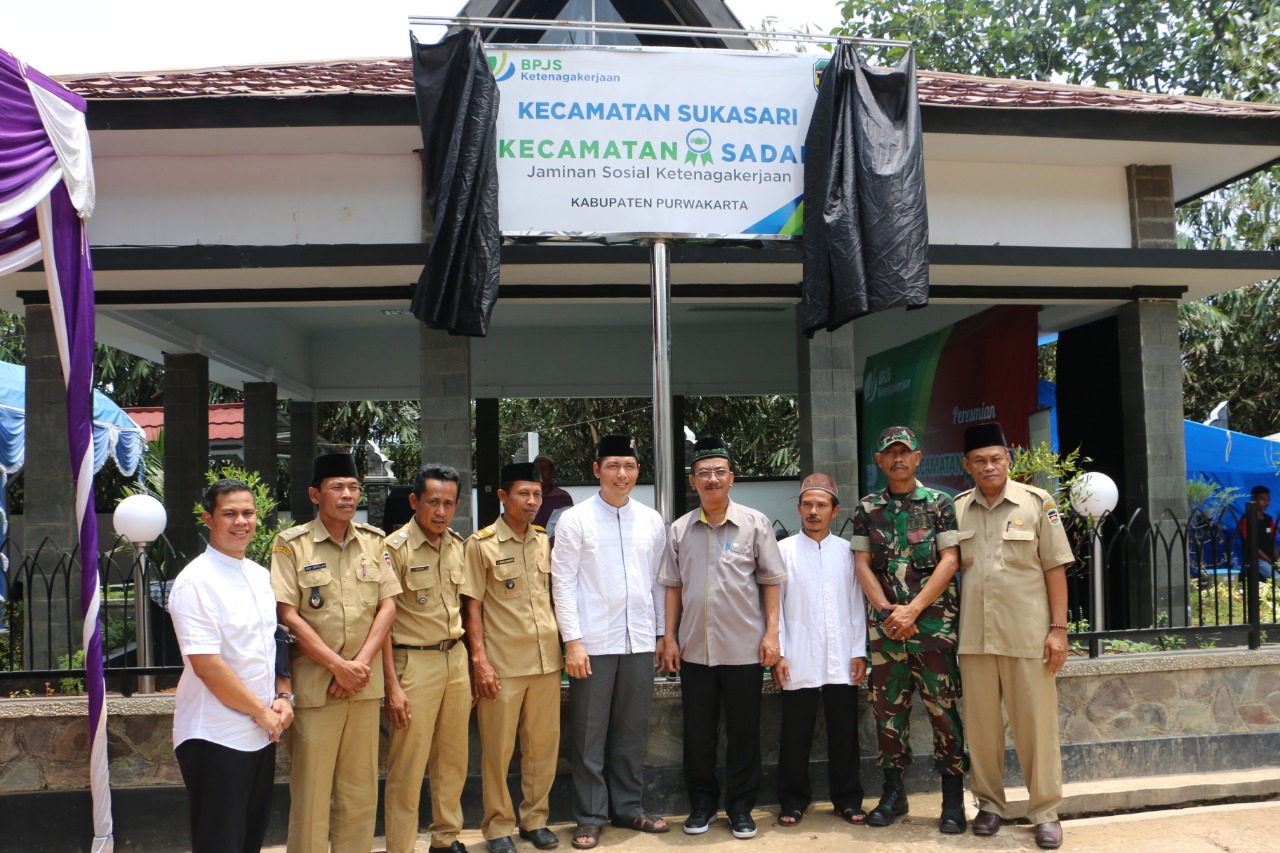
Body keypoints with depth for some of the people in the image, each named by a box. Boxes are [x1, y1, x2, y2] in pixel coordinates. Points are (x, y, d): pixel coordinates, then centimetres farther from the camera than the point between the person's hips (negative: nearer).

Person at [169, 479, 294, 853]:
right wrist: (261, 712, -13)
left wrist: (283, 697, 1)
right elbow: (206, 665, -20)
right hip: (216, 738, -7)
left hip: (262, 735, 7)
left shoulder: (261, 576, 10)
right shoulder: (196, 581, -14)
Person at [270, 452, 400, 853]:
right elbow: (288, 616, -9)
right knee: (311, 792, 3)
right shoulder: (291, 545, -4)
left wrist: (361, 664, -8)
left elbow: (388, 605, 5)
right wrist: (338, 665, -13)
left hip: (365, 683, 4)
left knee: (360, 790, 10)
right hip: (314, 684, -4)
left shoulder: (374, 541, 8)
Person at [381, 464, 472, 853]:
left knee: (453, 761, 15)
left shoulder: (458, 546, 7)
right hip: (414, 663, -6)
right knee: (407, 766, 1)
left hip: (455, 660, 6)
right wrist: (392, 685, -15)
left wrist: (469, 662, 12)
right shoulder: (395, 548, -11)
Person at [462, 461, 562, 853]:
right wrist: (479, 660, -10)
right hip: (502, 664, -4)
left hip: (546, 659, 4)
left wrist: (564, 645, 11)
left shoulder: (545, 541, 8)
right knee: (498, 750, 4)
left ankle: (535, 819, 26)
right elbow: (472, 605, -5)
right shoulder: (481, 543, -5)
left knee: (543, 746, 10)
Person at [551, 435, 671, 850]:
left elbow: (659, 581, 12)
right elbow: (563, 582, -6)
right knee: (589, 734, 6)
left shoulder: (652, 521, 8)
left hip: (639, 642, 3)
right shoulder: (575, 519, -3)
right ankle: (590, 816, 19)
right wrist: (572, 641, -11)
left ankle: (628, 806, 29)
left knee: (633, 731, 13)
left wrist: (660, 634, 10)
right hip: (593, 642, -3)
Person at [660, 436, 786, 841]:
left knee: (743, 733, 8)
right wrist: (670, 638, 5)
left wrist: (771, 633, -5)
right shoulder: (680, 529, 5)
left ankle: (740, 807, 23)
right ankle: (702, 804, 27)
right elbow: (673, 586, 9)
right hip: (694, 649, 2)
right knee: (697, 732, 11)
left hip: (744, 650, -2)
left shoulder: (754, 523, -1)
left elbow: (771, 581, 0)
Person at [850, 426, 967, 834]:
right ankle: (893, 792, 20)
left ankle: (953, 800, 11)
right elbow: (863, 565, 6)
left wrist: (912, 610, -12)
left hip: (934, 622, -2)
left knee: (943, 709, -1)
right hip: (885, 625, 3)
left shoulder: (940, 504, 1)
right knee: (887, 709, 7)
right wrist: (888, 611, -7)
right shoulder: (867, 509, 9)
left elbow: (949, 561, -5)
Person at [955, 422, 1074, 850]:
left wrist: (1058, 628, -5)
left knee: (1036, 725, 3)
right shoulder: (956, 509, 6)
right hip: (974, 636, 2)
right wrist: (952, 628, 9)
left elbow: (1055, 568, 0)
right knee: (981, 725, 9)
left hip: (1027, 635, -2)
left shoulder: (1037, 502, -1)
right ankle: (989, 804, 23)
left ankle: (1045, 811, 16)